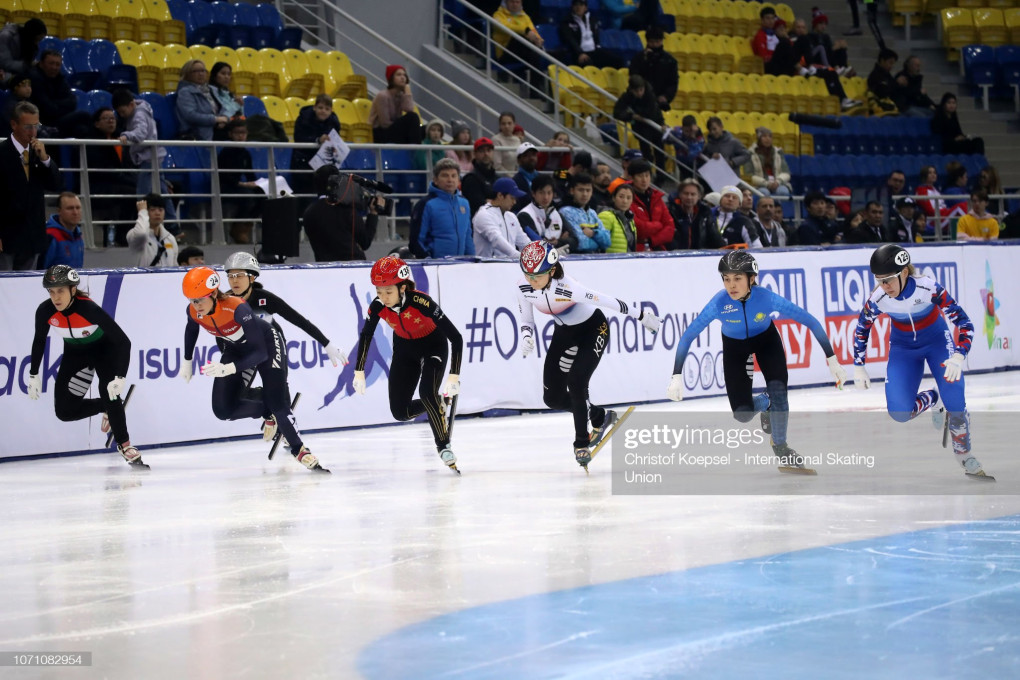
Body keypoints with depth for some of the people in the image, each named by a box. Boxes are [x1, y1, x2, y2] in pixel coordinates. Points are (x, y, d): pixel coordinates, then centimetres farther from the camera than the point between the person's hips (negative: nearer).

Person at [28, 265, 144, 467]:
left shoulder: (89, 309, -36)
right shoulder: (45, 311, -24)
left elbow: (123, 341, -34)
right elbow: (39, 341, -2)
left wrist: (120, 377, -42)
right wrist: (34, 375, 1)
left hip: (105, 349, -4)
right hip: (75, 352, 4)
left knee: (109, 393, -25)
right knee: (64, 411, -3)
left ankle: (124, 444, -7)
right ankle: (107, 408, 22)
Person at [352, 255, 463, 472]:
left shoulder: (422, 302, -35)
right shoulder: (378, 307, -23)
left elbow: (456, 337, -32)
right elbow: (366, 335, -2)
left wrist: (454, 376, -36)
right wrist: (359, 372, -3)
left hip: (434, 346, -5)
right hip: (405, 348, 5)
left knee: (427, 393, -29)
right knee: (399, 411, -2)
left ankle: (444, 446, -10)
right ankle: (438, 405, 28)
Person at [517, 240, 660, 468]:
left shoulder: (566, 287, -37)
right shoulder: (524, 287, -19)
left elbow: (607, 301, -30)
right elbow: (526, 320, -4)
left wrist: (641, 315, -22)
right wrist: (527, 336, -27)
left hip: (593, 329, -6)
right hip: (565, 332, 7)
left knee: (576, 382, -24)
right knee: (552, 397, 2)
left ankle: (582, 444, -6)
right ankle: (600, 417, 28)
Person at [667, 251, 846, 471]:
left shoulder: (767, 298, -34)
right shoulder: (719, 303, -35)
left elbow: (811, 321, -26)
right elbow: (688, 336, -28)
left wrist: (832, 360, -26)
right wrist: (677, 376, -35)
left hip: (766, 339, 0)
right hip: (734, 346, 0)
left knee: (778, 390, -20)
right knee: (742, 414, -8)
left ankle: (780, 447, 5)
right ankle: (765, 403, 30)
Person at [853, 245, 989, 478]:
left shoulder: (929, 288, -32)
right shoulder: (878, 299, -24)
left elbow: (964, 323, -26)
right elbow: (861, 329, -2)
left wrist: (958, 357, -40)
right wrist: (858, 367, 2)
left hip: (937, 340, -2)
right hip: (903, 347, 2)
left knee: (955, 403, -18)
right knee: (899, 413, -13)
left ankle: (964, 453, 9)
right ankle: (933, 399, 20)